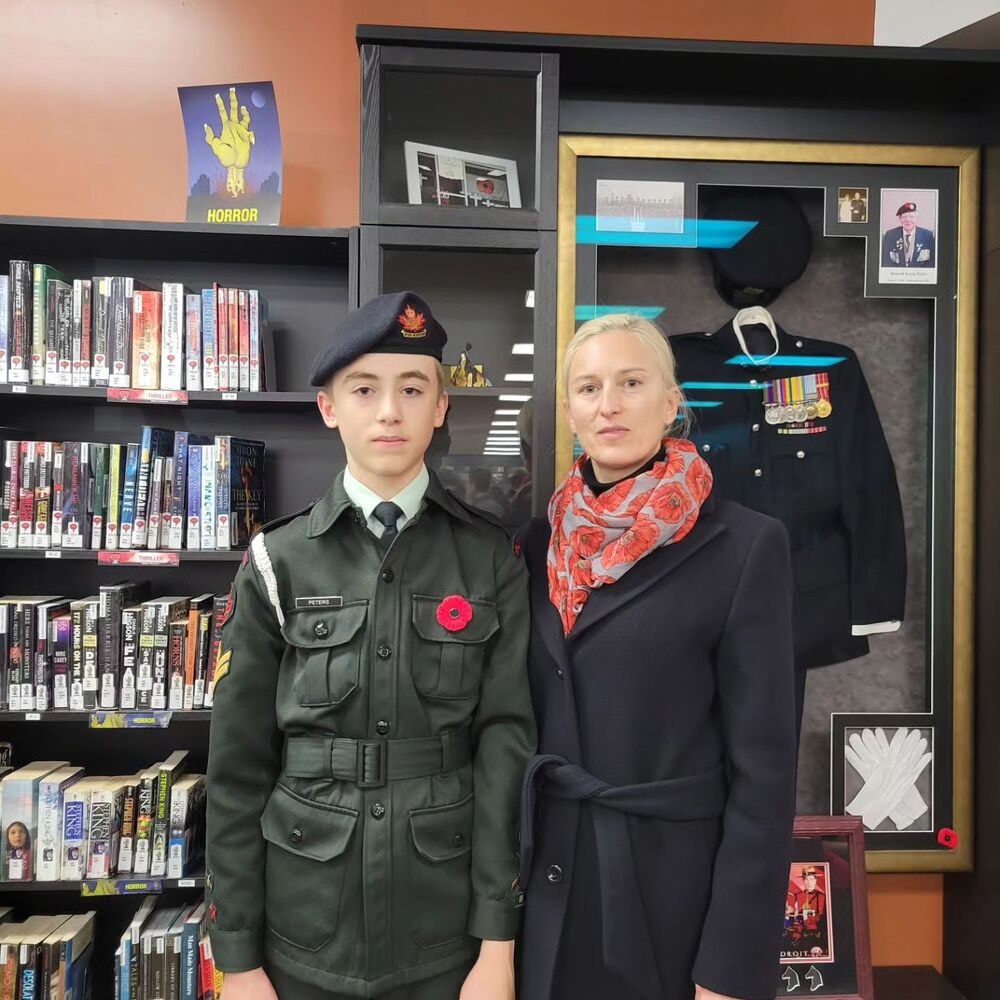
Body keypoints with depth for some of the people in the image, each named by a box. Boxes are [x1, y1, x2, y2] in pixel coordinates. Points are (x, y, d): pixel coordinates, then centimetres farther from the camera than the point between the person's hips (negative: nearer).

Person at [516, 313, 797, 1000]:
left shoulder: (745, 546, -12)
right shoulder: (542, 542, 2)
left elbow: (763, 765, -11)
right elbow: (526, 720, 8)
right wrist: (506, 866, 7)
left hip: (674, 890, -4)